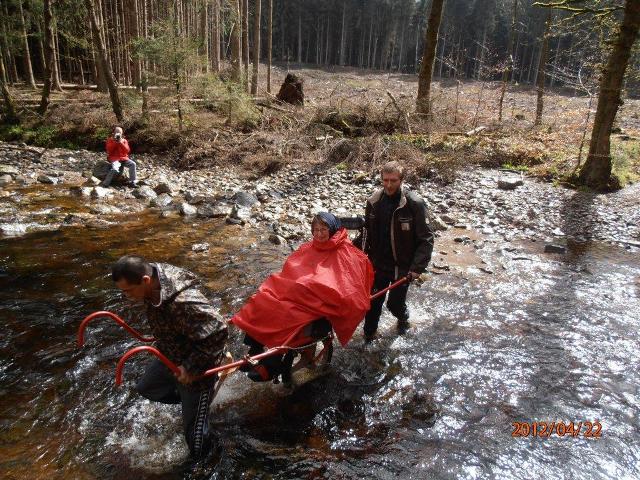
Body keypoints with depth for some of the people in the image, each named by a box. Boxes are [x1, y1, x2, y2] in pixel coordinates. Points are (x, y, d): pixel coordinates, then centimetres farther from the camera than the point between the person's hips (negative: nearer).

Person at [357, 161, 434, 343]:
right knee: (373, 302, 9)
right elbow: (367, 232, 11)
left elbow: (426, 239, -15)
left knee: (395, 303, 9)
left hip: (402, 266, -3)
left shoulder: (414, 204, -16)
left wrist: (417, 267, -22)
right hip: (378, 263, 3)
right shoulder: (374, 201, -2)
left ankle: (403, 318, 45)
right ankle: (369, 335, 33)